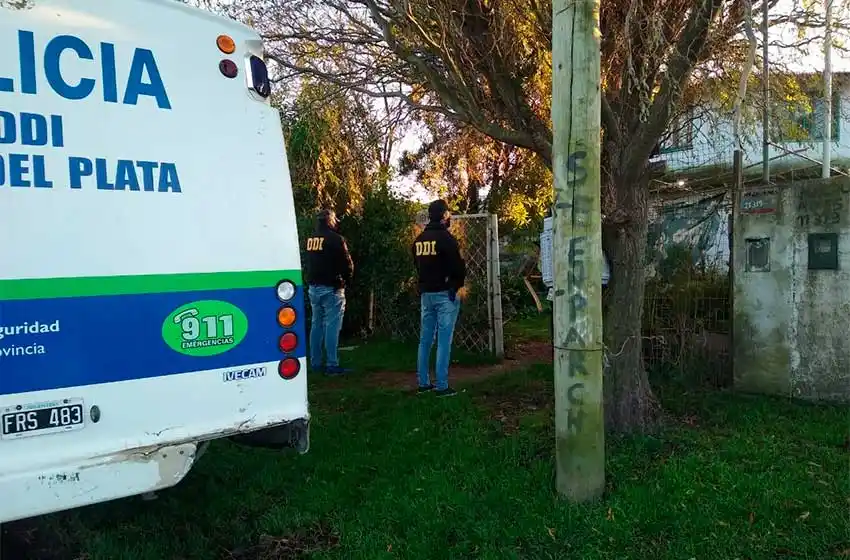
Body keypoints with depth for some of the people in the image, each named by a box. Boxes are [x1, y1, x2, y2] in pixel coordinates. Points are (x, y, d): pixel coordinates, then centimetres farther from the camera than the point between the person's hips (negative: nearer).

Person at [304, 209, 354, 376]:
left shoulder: (310, 239, 8)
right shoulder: (335, 239, -13)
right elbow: (347, 264, -12)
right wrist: (347, 280, 4)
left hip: (313, 287, 7)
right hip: (331, 288, -7)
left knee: (317, 324, 14)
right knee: (332, 326, -4)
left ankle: (315, 362, 20)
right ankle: (332, 365, -3)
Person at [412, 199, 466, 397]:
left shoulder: (419, 239, 8)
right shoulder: (445, 238, -14)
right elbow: (458, 266, -14)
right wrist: (457, 284, 4)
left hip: (425, 293, 7)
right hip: (445, 293, -7)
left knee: (425, 339, 12)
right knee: (444, 340, -4)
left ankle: (423, 383, 18)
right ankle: (442, 386, -3)